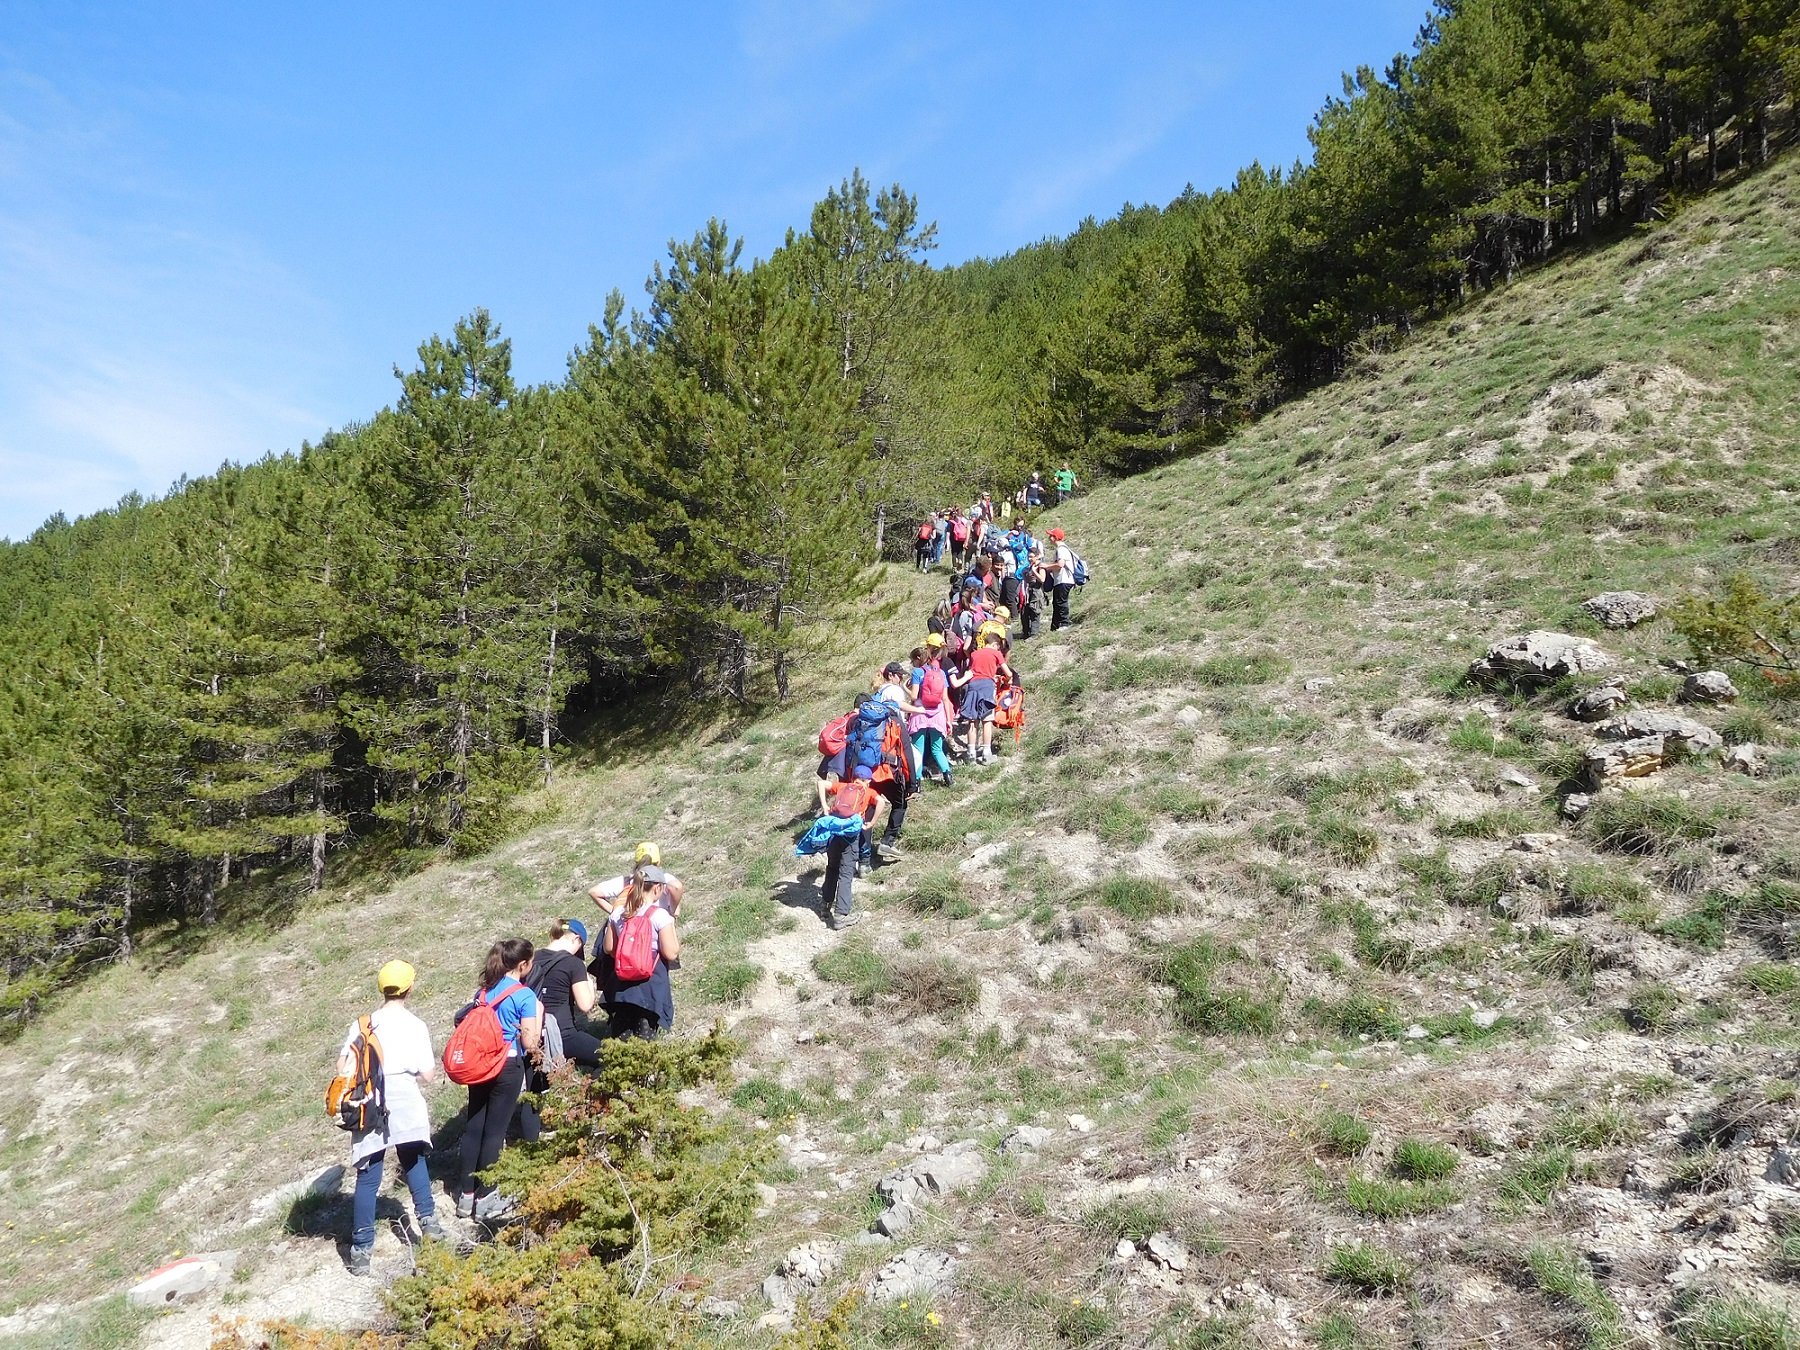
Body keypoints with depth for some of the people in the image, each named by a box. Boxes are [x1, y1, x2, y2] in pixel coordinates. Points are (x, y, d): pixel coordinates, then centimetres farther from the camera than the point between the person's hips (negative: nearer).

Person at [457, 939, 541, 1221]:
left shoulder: (485, 990, 9)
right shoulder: (525, 996, -11)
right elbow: (530, 1044, -12)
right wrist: (539, 1011, 1)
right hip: (507, 1067, -6)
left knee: (473, 1127, 11)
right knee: (495, 1131, 2)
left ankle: (467, 1195, 18)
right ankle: (485, 1198, 10)